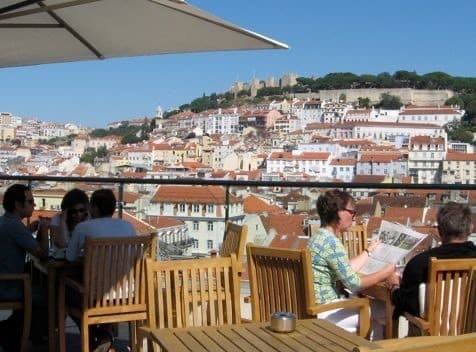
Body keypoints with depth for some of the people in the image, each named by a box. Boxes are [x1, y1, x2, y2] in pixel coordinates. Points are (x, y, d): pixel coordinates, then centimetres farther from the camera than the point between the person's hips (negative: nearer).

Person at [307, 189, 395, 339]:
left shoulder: (320, 236, 10)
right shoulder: (331, 242, -20)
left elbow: (346, 270, 16)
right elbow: (354, 284, -19)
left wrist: (369, 251, 27)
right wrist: (386, 272, -6)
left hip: (317, 305, 10)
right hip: (323, 311, -10)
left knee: (377, 307, 17)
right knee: (383, 314, -1)